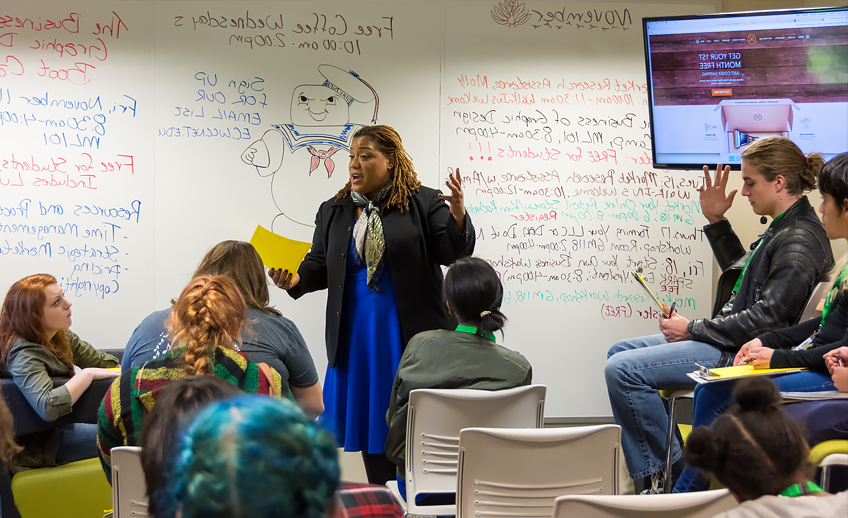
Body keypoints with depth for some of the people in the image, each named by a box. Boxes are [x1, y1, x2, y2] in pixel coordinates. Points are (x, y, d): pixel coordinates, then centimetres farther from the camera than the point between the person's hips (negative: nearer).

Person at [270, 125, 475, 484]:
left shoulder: (423, 202, -1)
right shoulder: (333, 211, 12)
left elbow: (453, 252, -5)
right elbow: (320, 265, 14)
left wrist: (458, 216, -24)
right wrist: (296, 278, -7)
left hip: (411, 332, -4)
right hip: (357, 333, 4)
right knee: (369, 412, 9)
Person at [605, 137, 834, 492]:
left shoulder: (800, 242, -19)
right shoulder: (782, 228, 13)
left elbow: (767, 317, -24)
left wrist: (693, 330, -16)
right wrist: (715, 221, 19)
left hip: (741, 354, -11)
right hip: (727, 340, 11)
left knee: (623, 369, -21)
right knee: (620, 352, 13)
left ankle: (667, 471, -6)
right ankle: (649, 475, 6)